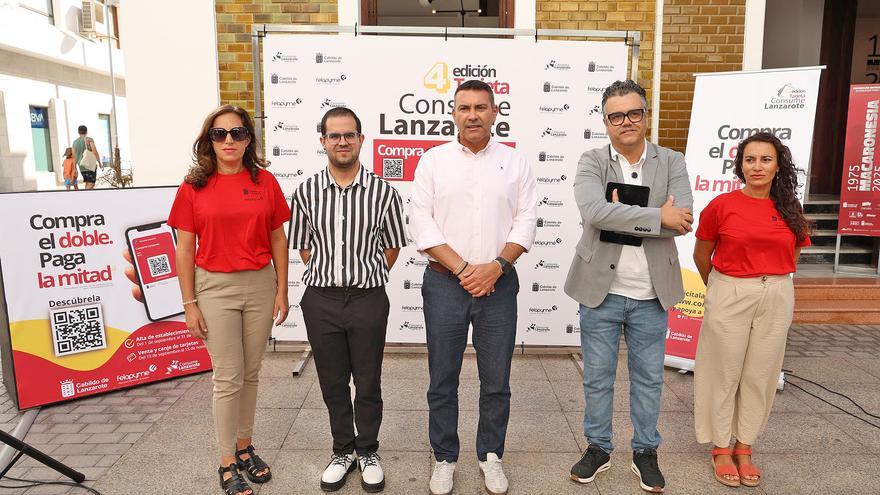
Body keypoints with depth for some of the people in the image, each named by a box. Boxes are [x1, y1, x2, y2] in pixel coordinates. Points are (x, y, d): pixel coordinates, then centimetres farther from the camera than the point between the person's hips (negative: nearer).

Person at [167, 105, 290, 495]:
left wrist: (282, 290, 3)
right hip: (215, 288, -2)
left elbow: (278, 239, 6)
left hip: (260, 286, 2)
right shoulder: (194, 186, -2)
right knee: (228, 378, 3)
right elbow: (185, 248, -1)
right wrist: (189, 303, -3)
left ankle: (244, 447, 30)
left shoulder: (265, 182, 2)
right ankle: (227, 463, 19)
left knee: (250, 373, 12)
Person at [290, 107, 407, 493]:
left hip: (368, 298, -1)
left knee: (368, 382, 11)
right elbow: (303, 245, 9)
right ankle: (342, 451, 33)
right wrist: (326, 276, 4)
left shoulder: (383, 192, -5)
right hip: (321, 299, 2)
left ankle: (368, 452, 31)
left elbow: (392, 246, 6)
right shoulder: (306, 191, -1)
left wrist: (367, 277, 4)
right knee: (332, 381, 14)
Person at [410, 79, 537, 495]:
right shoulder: (434, 160, 2)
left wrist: (496, 266, -12)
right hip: (444, 283, 0)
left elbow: (526, 222, 2)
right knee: (442, 379, 9)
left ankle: (491, 456, 29)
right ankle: (444, 458, 27)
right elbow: (421, 223, -4)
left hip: (498, 284, 1)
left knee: (496, 380, 10)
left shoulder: (514, 162, 6)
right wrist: (463, 268, -12)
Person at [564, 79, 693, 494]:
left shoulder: (672, 162, 2)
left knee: (648, 378, 14)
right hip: (600, 290, -1)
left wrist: (622, 216, -18)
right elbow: (594, 211, -23)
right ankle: (598, 448, 30)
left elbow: (682, 220, -14)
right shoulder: (591, 162, -4)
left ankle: (645, 452, 32)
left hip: (651, 294, 1)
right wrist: (658, 216, -21)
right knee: (597, 377, 12)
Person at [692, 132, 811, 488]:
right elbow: (701, 255, 4)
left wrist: (770, 281, 14)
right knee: (724, 373, 6)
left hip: (776, 299, 3)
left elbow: (792, 257, 17)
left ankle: (745, 447, 26)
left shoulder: (790, 210, 3)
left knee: (760, 375, 11)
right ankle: (721, 448, 21)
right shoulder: (721, 206, -7)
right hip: (729, 297, -3)